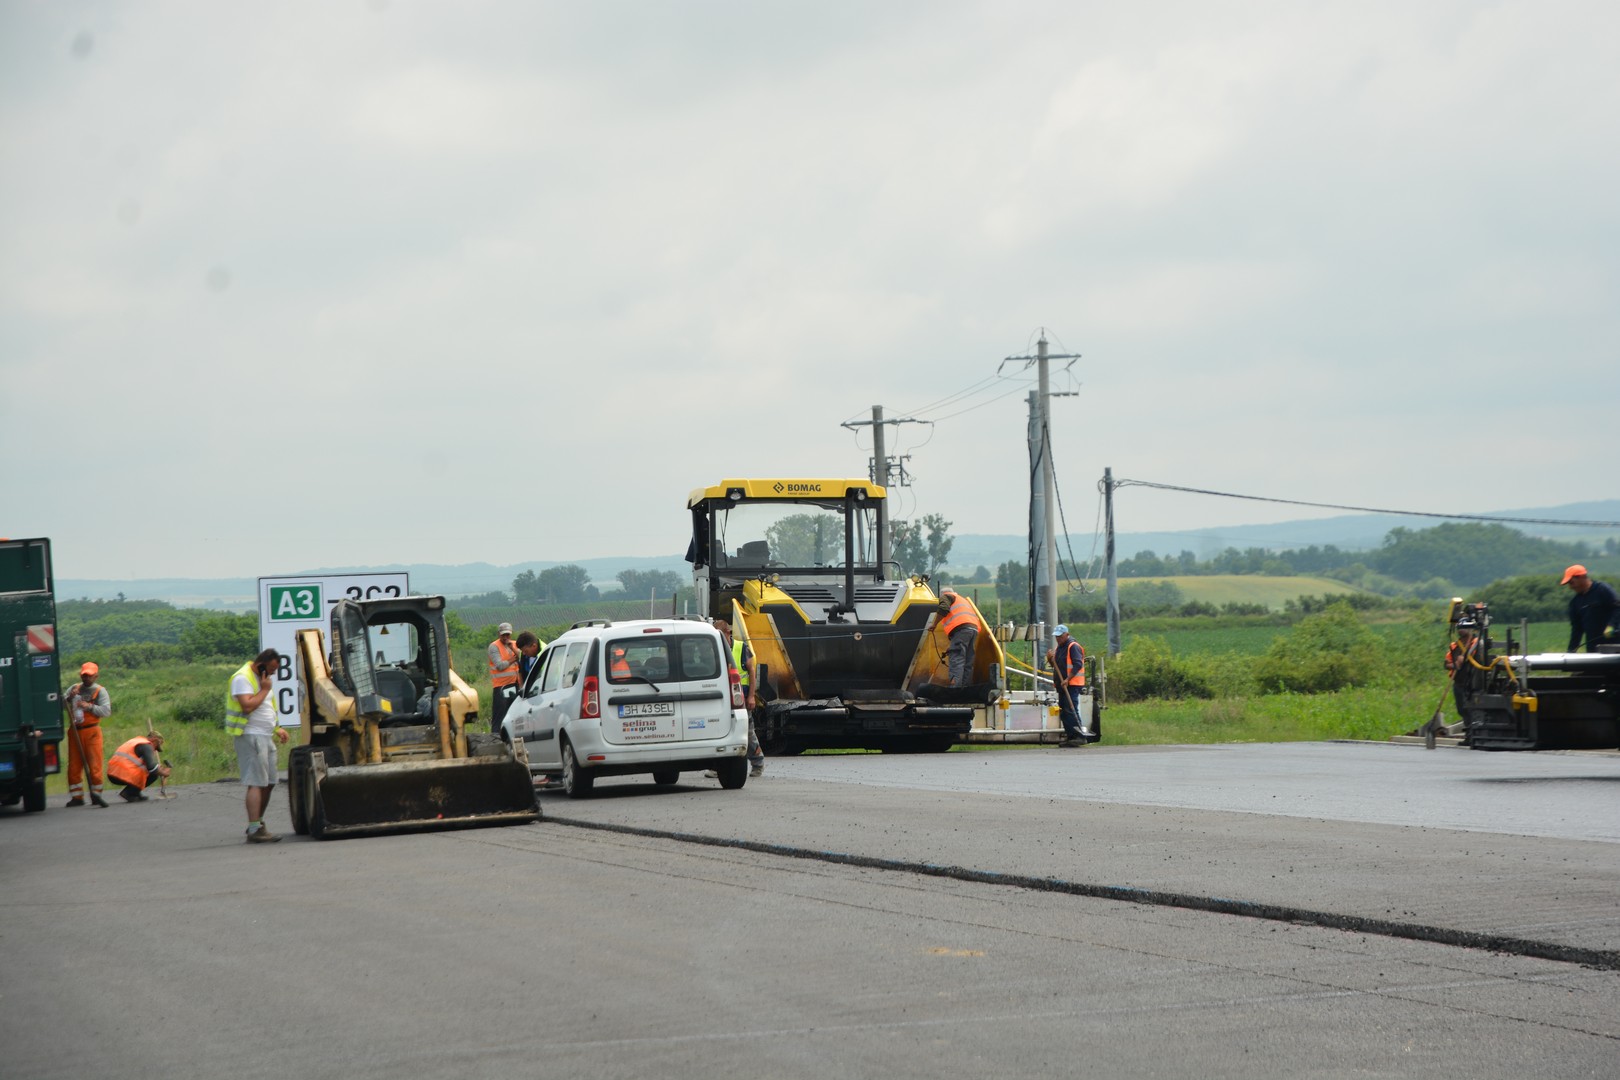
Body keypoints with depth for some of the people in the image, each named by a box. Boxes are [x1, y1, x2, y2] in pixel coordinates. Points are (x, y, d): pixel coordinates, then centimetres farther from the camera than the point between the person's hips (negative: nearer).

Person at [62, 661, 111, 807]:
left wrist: (89, 707, -22)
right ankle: (77, 797, 11)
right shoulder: (75, 688, 16)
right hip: (75, 732, 4)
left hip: (91, 732, -4)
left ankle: (96, 794, -3)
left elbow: (106, 711, -11)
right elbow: (60, 705, 8)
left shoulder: (100, 690, 3)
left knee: (94, 765, -8)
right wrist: (69, 698, -10)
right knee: (74, 766, 4)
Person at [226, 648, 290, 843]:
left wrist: (277, 728, 18)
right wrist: (264, 690, -15)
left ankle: (258, 823, 20)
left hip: (266, 737, 10)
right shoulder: (242, 678, -13)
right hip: (250, 737, -10)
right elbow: (247, 706, -26)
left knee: (268, 783, 10)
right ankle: (255, 831, -15)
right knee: (256, 783, -13)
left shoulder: (263, 678, 19)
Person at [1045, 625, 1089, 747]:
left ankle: (1080, 736, -16)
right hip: (1062, 685, 9)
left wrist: (1068, 679, -24)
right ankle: (1070, 735, 13)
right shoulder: (1058, 647, 18)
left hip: (1072, 685, -9)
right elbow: (1055, 665, 25)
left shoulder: (1073, 647, -10)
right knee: (1063, 712, 9)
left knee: (1071, 710, -15)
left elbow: (1078, 665, -19)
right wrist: (1050, 658, 4)